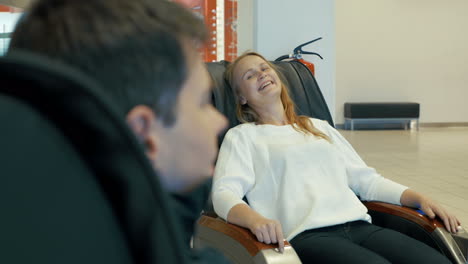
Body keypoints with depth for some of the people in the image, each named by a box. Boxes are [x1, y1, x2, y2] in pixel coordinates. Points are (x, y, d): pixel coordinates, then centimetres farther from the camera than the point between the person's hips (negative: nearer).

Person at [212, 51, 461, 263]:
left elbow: (367, 180, 26)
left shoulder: (319, 127, 29)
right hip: (305, 235, -5)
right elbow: (224, 192, -3)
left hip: (360, 226, 5)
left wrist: (420, 198, 10)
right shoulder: (241, 136, 14)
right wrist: (254, 219, -26)